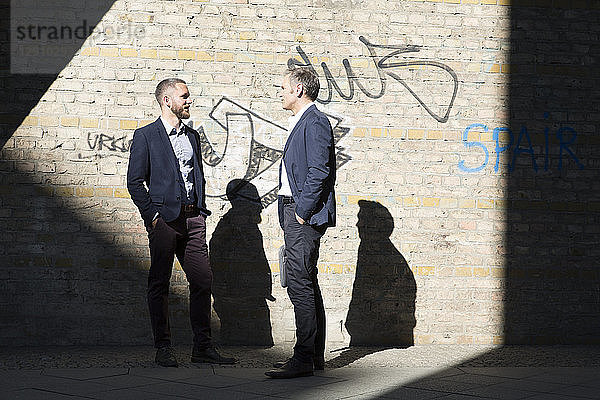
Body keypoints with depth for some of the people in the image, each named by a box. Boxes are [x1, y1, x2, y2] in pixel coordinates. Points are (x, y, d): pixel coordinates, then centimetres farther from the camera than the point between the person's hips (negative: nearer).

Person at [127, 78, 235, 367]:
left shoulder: (192, 136, 18)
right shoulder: (145, 136, 0)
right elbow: (134, 182, -3)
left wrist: (200, 210, 11)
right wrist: (152, 214, -11)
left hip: (193, 218, 5)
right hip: (164, 218, -5)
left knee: (202, 281, 1)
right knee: (159, 284, 0)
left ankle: (203, 346, 7)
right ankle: (163, 349, 6)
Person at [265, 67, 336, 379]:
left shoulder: (314, 122, -12)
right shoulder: (301, 122, 21)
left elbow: (318, 172, -20)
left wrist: (302, 211, -18)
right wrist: (294, 214, 17)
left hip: (305, 214, -11)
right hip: (296, 213, 11)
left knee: (299, 283, -12)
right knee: (306, 284, 12)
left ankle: (304, 358, -11)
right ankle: (314, 355, 17)